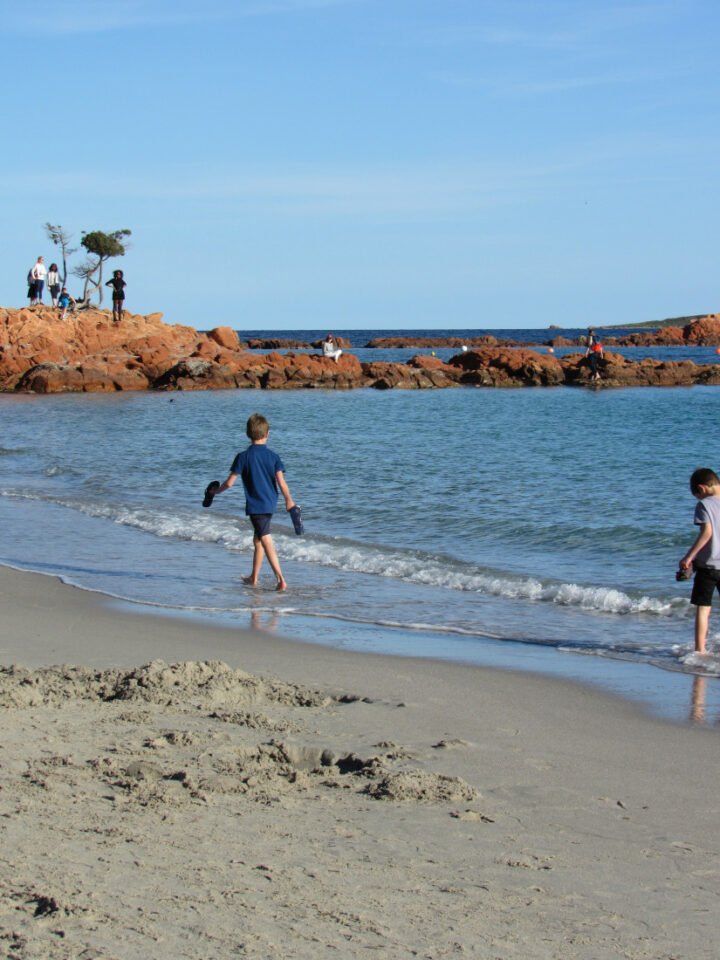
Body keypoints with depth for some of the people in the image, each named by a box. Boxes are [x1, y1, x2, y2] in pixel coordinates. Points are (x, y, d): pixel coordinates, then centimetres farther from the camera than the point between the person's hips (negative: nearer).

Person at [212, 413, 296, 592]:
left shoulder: (243, 457, -9)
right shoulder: (273, 456, -1)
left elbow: (229, 482, -7)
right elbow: (281, 481, -5)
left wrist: (217, 491, 11)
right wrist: (288, 500, 7)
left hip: (255, 506, -5)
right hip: (270, 504, 5)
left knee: (266, 543, -7)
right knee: (257, 540, 20)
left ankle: (281, 580, -17)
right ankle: (253, 578, 29)